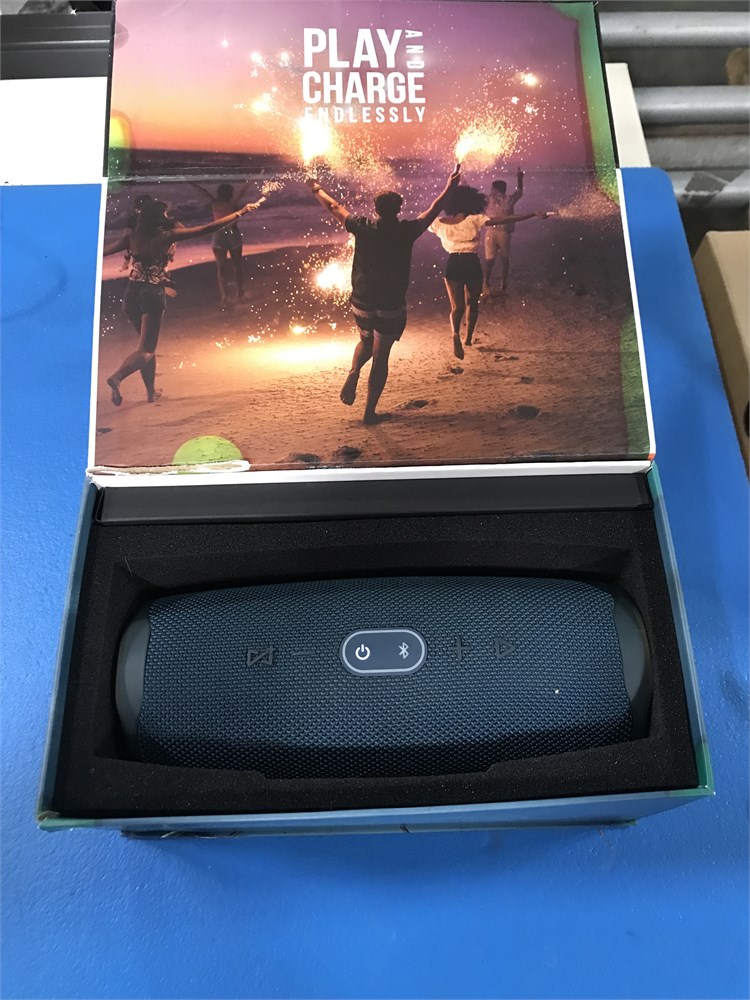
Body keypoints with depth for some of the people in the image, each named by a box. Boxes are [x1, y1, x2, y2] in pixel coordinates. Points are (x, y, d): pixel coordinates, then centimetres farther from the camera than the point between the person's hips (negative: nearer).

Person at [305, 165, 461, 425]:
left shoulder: (363, 227, -4)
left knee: (366, 342, 29)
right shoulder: (406, 231, -9)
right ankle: (370, 412, 11)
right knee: (380, 357, 7)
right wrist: (449, 187, 20)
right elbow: (433, 210, 5)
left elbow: (334, 207, 11)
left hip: (361, 303, 3)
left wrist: (316, 189, 27)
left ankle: (353, 372, -1)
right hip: (391, 307, -2)